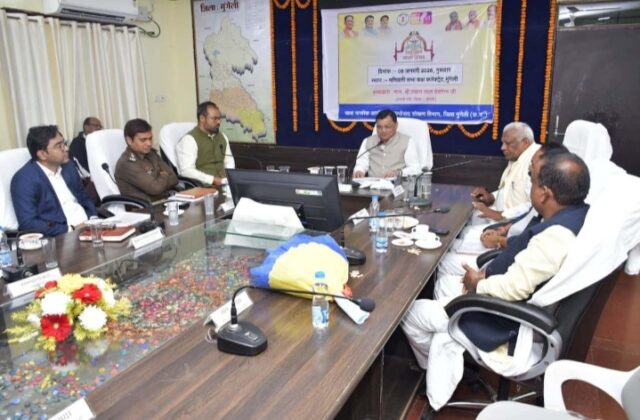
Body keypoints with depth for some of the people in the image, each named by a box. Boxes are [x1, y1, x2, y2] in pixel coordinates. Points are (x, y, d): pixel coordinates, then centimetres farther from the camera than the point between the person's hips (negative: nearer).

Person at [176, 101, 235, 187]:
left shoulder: (222, 137, 19)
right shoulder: (189, 139, -5)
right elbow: (186, 170, -14)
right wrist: (213, 180, -21)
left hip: (225, 183, 7)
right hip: (203, 186, -7)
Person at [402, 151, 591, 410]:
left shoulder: (556, 237, -33)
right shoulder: (576, 214, -2)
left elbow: (513, 288, -31)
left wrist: (478, 283, -11)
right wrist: (487, 274, -1)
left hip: (510, 325, -10)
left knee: (411, 314, -1)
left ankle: (432, 365, 32)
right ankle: (437, 401, 25)